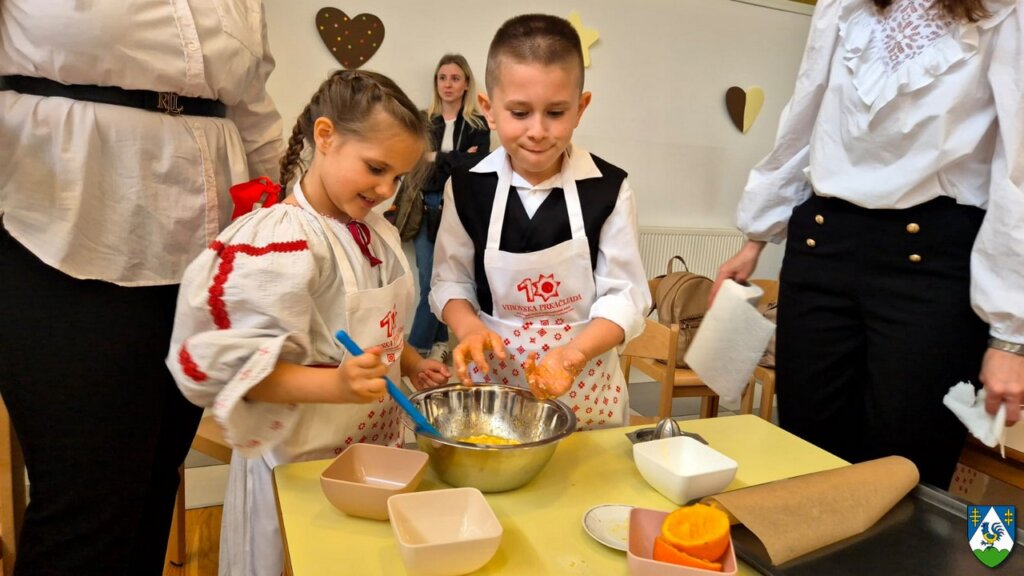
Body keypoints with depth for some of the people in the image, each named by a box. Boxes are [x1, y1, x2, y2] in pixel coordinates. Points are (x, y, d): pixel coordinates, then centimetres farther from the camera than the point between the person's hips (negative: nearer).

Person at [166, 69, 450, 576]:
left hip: (376, 444, 8)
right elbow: (235, 366, -25)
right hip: (305, 462, -7)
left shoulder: (378, 232, 5)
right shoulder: (277, 241, -22)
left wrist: (411, 365, 4)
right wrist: (337, 385, -37)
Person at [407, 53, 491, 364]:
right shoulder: (424, 121, 11)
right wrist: (457, 159, -8)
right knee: (430, 279, 2)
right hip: (426, 205, 2)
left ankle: (418, 344, 7)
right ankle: (439, 341, 18)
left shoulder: (477, 124, 5)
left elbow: (479, 164, -10)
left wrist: (437, 157, -7)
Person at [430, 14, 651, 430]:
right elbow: (450, 280, 3)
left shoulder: (608, 188, -10)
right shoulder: (467, 187, -6)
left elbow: (624, 294, -9)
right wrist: (468, 327, -18)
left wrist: (572, 352, -25)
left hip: (584, 383, 0)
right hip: (493, 377, 1)